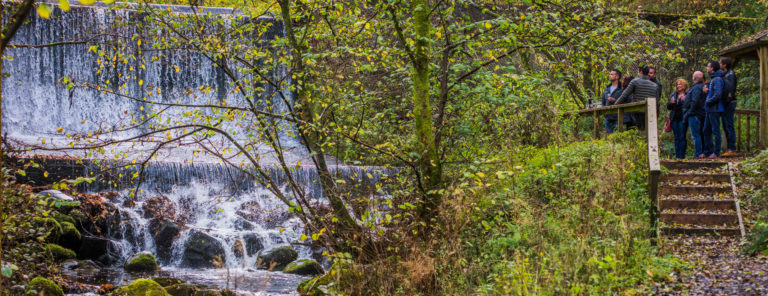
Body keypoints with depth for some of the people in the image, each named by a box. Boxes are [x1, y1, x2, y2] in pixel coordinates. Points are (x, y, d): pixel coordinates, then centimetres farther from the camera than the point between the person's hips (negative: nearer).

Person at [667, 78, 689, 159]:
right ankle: (677, 155, 10)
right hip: (674, 119, 5)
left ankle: (681, 155, -3)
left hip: (682, 119, -5)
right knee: (676, 137, 8)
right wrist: (671, 103, -4)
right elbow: (668, 107, 16)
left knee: (682, 137, -6)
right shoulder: (673, 94, 16)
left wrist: (684, 101, -22)